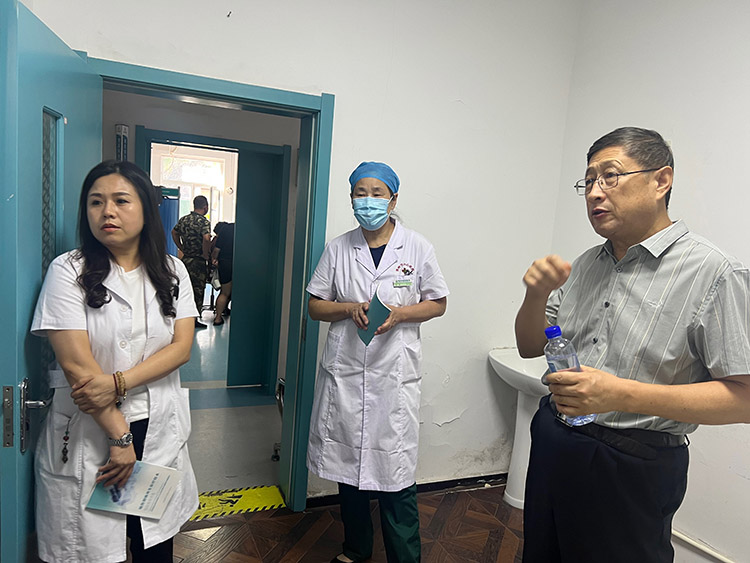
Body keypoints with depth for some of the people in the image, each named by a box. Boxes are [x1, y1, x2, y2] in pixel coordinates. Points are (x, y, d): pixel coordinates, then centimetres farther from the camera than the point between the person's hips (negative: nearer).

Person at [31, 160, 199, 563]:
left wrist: (117, 382, -19)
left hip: (159, 429, 3)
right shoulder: (68, 270, -7)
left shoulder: (171, 271, 3)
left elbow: (181, 347, -5)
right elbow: (77, 366, -14)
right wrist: (119, 436, -14)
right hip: (88, 434, -2)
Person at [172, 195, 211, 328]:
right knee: (197, 290, 3)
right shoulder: (203, 221, -15)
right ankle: (193, 320, 8)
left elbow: (174, 233, 19)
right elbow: (206, 238, -30)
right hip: (198, 261, -7)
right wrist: (206, 255, -17)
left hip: (185, 259, 7)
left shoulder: (183, 219, 8)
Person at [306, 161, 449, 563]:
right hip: (345, 370, 3)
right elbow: (315, 305, 8)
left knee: (395, 470, 1)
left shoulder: (417, 248, 0)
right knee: (348, 461, 15)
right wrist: (349, 308, -12)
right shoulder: (338, 248, 5)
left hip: (395, 374, -2)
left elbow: (438, 303, 4)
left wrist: (399, 313, -14)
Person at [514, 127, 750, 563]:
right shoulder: (586, 265, 5)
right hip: (552, 442, 6)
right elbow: (531, 347, 7)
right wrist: (537, 294, -12)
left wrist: (623, 395, -29)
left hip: (633, 467, -6)